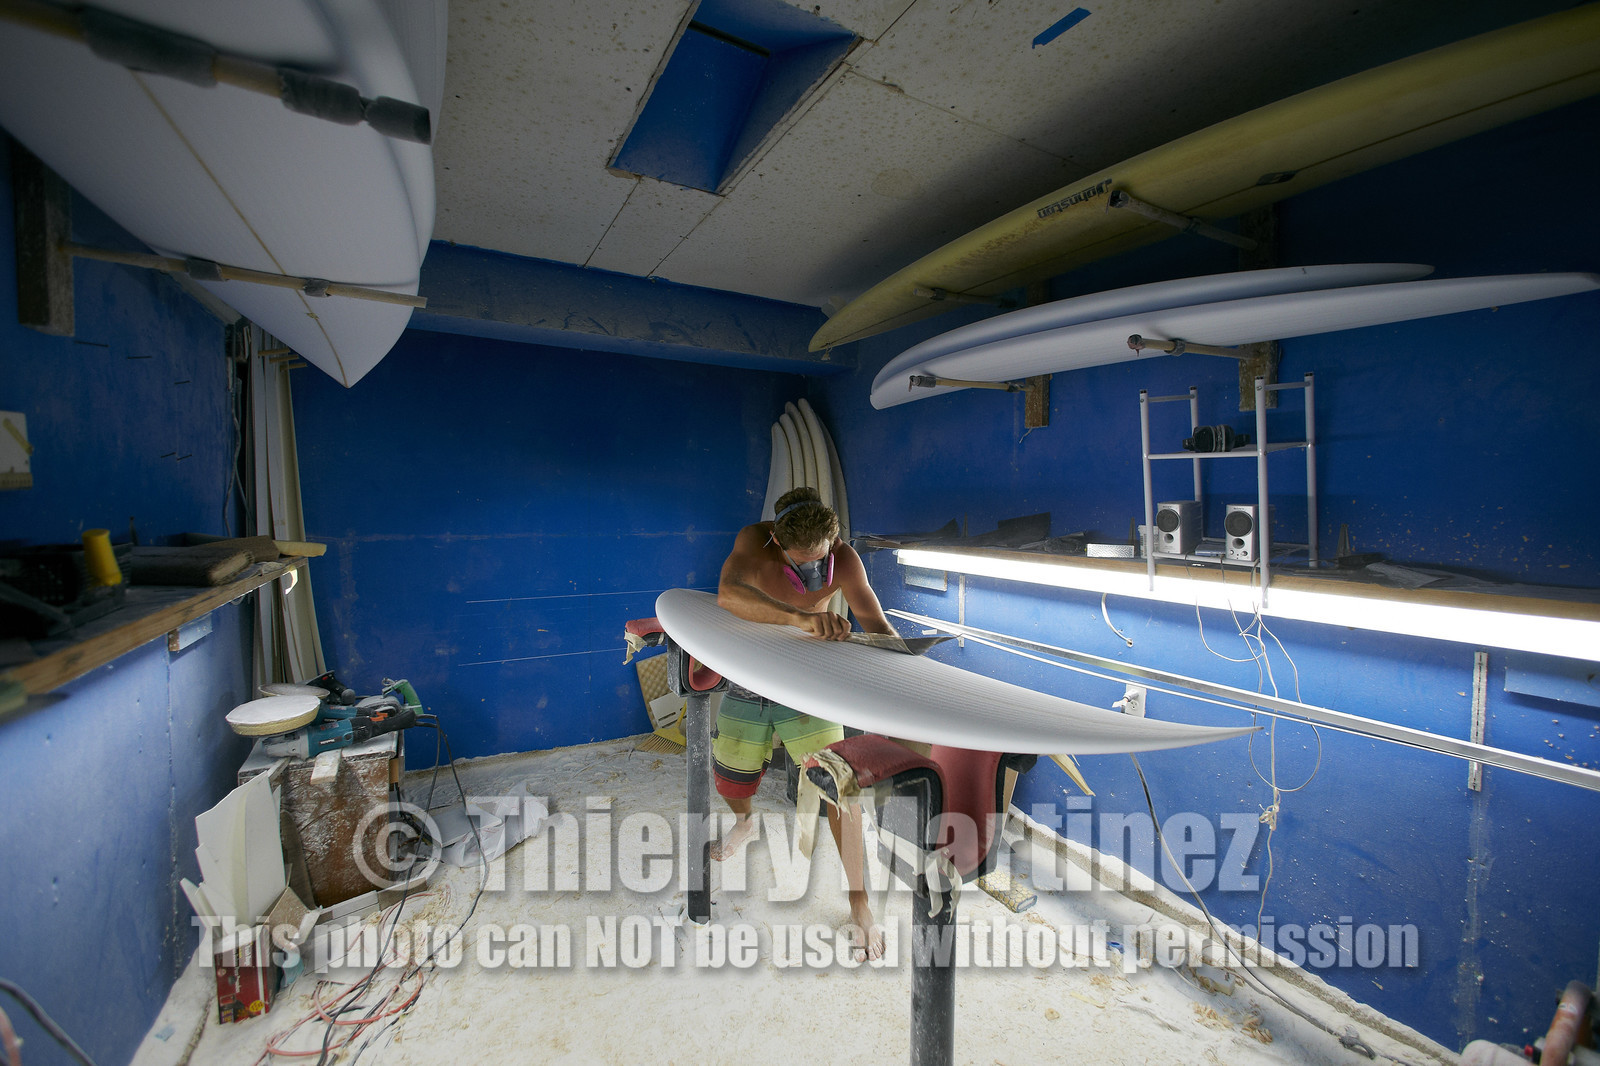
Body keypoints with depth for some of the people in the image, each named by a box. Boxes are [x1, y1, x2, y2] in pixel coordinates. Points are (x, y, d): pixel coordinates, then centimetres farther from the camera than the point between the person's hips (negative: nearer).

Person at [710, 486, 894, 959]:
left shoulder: (843, 558, -21)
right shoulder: (754, 540, -25)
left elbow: (878, 628, -24)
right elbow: (728, 594, -45)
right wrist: (801, 618, -59)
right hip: (749, 684, 1)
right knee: (730, 781, 17)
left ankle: (858, 902, 12)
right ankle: (744, 821, 55)